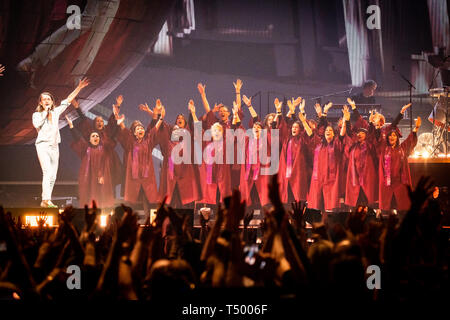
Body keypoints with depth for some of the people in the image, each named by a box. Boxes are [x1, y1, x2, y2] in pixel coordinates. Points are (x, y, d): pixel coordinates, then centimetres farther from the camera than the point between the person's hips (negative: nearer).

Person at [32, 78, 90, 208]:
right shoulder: (37, 114, 5)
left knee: (53, 176, 2)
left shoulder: (56, 112, 14)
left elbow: (68, 100, 15)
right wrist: (45, 112, -6)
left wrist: (79, 87, 11)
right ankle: (46, 200, -28)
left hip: (54, 146, 5)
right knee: (47, 172, -20)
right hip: (43, 145, -5)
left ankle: (45, 201, 7)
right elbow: (36, 124, -15)